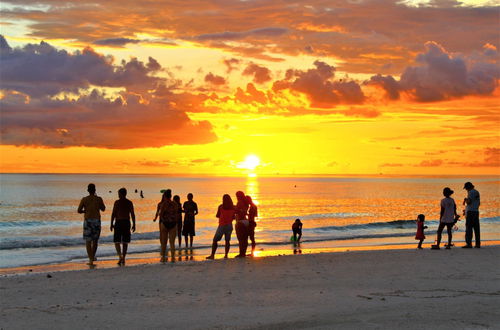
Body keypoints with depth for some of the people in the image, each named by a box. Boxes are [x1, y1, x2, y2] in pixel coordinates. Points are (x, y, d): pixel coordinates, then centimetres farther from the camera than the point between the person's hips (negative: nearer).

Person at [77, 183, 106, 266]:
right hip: (97, 221, 1)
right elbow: (103, 209, 13)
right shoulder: (99, 199, -1)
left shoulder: (84, 199, -4)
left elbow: (79, 210, -3)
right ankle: (93, 257, 27)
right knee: (95, 240, 17)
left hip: (87, 221, -1)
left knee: (88, 241, 1)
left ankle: (91, 259, -7)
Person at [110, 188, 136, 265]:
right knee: (125, 242, 9)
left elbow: (113, 214, -8)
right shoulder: (130, 203, 3)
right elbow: (132, 214, 1)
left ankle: (120, 257, -17)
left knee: (117, 241, 3)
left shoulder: (117, 202, -6)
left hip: (118, 223, -3)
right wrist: (134, 225, 6)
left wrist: (111, 224, -2)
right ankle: (123, 259, 8)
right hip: (127, 223, 3)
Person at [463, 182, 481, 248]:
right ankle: (478, 244, 5)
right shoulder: (477, 192, 17)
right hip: (476, 212, 8)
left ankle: (469, 243, -14)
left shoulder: (470, 192, -10)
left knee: (469, 228, -9)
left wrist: (465, 199, 2)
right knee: (476, 228, 7)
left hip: (470, 212, -8)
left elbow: (468, 202, -19)